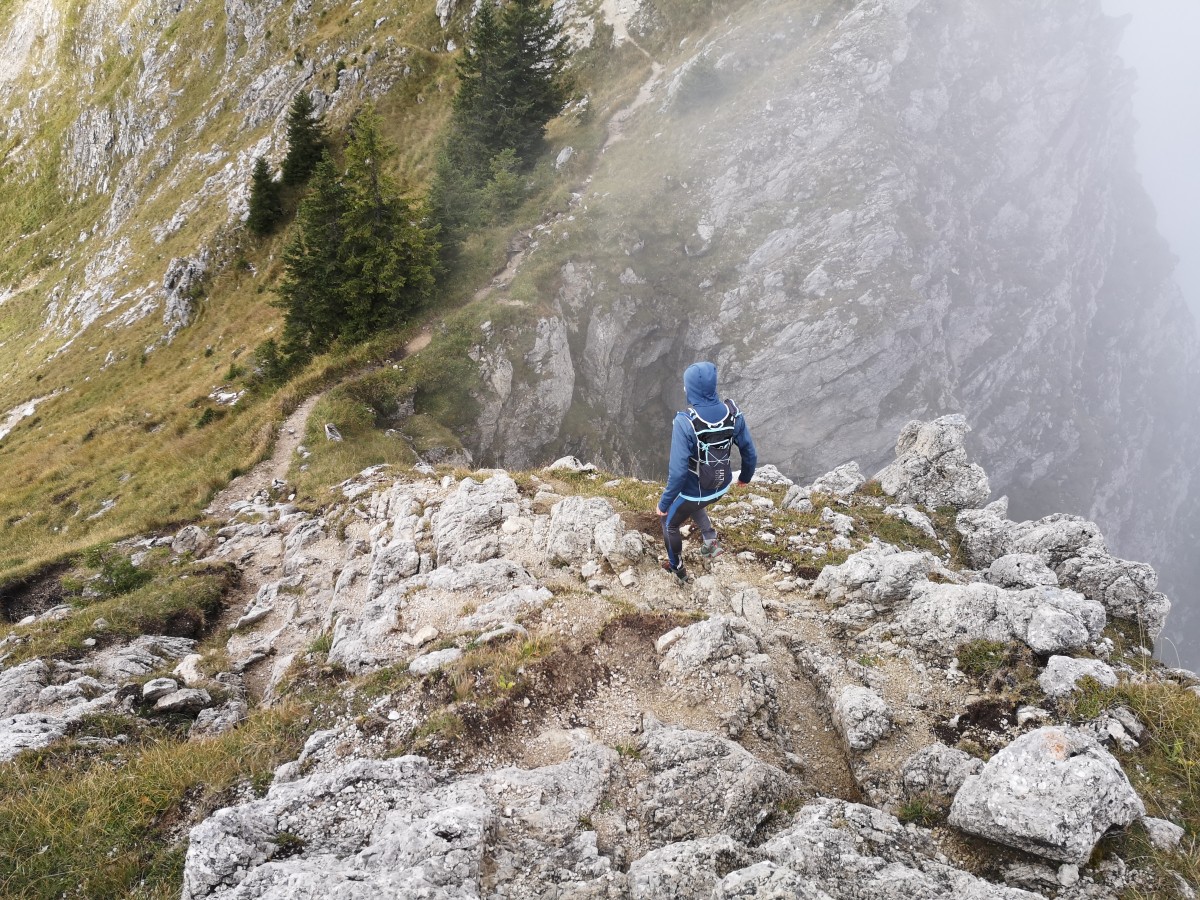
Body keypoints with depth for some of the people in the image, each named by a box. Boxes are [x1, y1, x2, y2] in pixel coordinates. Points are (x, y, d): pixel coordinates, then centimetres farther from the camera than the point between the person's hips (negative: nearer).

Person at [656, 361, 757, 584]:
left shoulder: (685, 422, -33)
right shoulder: (733, 413, -18)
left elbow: (678, 471, -31)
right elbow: (749, 453, -4)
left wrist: (664, 502, -16)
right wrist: (745, 476, 17)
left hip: (694, 492, -5)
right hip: (721, 486, 5)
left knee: (670, 523, 28)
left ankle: (677, 569, 48)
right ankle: (710, 539, 23)